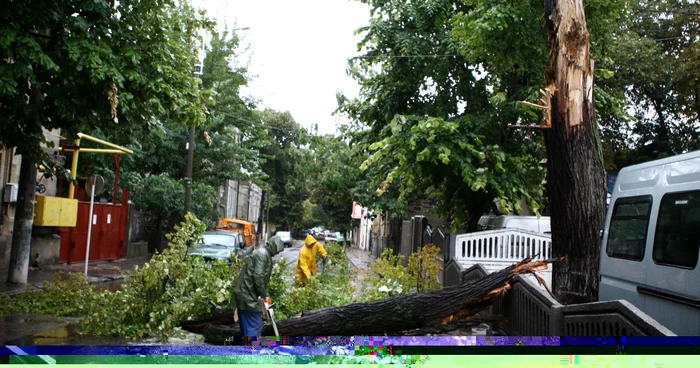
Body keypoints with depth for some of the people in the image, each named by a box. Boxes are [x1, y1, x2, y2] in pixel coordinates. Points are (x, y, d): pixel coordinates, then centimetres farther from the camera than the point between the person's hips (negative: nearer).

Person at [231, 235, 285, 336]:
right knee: (255, 326, -5)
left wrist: (265, 294, 20)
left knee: (247, 327, 15)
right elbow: (258, 276, -22)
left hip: (244, 294, 10)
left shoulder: (261, 252, 19)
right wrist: (264, 295, -12)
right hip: (248, 295, -10)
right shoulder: (263, 254, -13)